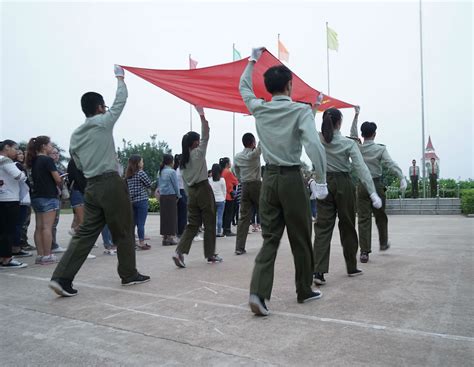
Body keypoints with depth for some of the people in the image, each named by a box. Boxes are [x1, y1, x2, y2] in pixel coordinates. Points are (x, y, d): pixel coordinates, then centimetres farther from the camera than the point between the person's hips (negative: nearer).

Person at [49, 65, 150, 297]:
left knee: (86, 232, 8)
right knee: (124, 231, 6)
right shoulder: (103, 122, -4)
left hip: (91, 187, 7)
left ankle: (62, 278, 1)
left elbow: (79, 165, 18)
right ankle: (129, 274, 17)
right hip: (111, 184, -6)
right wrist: (120, 78, 21)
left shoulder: (76, 134, 13)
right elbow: (120, 101, 7)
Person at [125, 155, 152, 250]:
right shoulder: (141, 173, -10)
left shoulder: (128, 175, 10)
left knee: (133, 223, 12)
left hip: (132, 201, 7)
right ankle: (141, 243, 2)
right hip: (142, 200, -7)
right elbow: (149, 184, -4)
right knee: (141, 223, -2)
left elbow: (127, 187, 13)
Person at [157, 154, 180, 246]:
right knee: (172, 216, 0)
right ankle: (170, 237, 0)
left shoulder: (160, 172, 11)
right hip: (171, 196, -6)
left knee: (163, 216, 8)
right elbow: (175, 185, -7)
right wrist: (178, 196, 5)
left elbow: (159, 185, 14)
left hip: (162, 196, 6)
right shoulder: (172, 171, -10)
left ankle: (165, 237, 12)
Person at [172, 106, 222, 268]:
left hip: (191, 191, 6)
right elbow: (206, 136, -12)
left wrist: (190, 193, 15)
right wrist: (202, 116, -12)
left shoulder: (183, 159, 9)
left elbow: (185, 180, 10)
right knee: (209, 223, 6)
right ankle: (210, 255, 14)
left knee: (192, 224, 8)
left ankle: (179, 252, -8)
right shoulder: (198, 153, -9)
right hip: (203, 189, -6)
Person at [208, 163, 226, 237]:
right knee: (220, 217, 1)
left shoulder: (209, 180, -5)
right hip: (220, 200, -1)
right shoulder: (222, 179, -7)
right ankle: (219, 232, 4)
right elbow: (224, 191, 2)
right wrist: (224, 198, 15)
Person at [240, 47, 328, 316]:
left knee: (270, 238, 8)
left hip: (269, 178, 4)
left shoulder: (259, 109, 6)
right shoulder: (301, 110, -7)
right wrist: (322, 181, -15)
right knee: (300, 238, 11)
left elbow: (244, 87, 26)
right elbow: (314, 145, -21)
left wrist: (253, 60, 35)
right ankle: (304, 291, 25)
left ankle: (258, 292, -6)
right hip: (292, 178, -4)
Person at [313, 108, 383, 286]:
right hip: (343, 184, -2)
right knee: (347, 226, 12)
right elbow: (361, 168, -14)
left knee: (323, 227, 0)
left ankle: (319, 271, -11)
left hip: (324, 183, 2)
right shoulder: (348, 143, -9)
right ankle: (351, 267, 27)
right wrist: (373, 193, -15)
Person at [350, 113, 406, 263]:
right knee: (380, 216, 18)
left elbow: (353, 134, 19)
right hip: (376, 184, -1)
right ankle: (383, 243, 36)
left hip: (361, 186, 1)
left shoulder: (357, 148, 2)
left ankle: (364, 251, -2)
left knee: (363, 219, 1)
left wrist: (356, 116, 24)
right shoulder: (380, 149, -5)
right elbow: (391, 164, -16)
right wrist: (402, 178, -21)